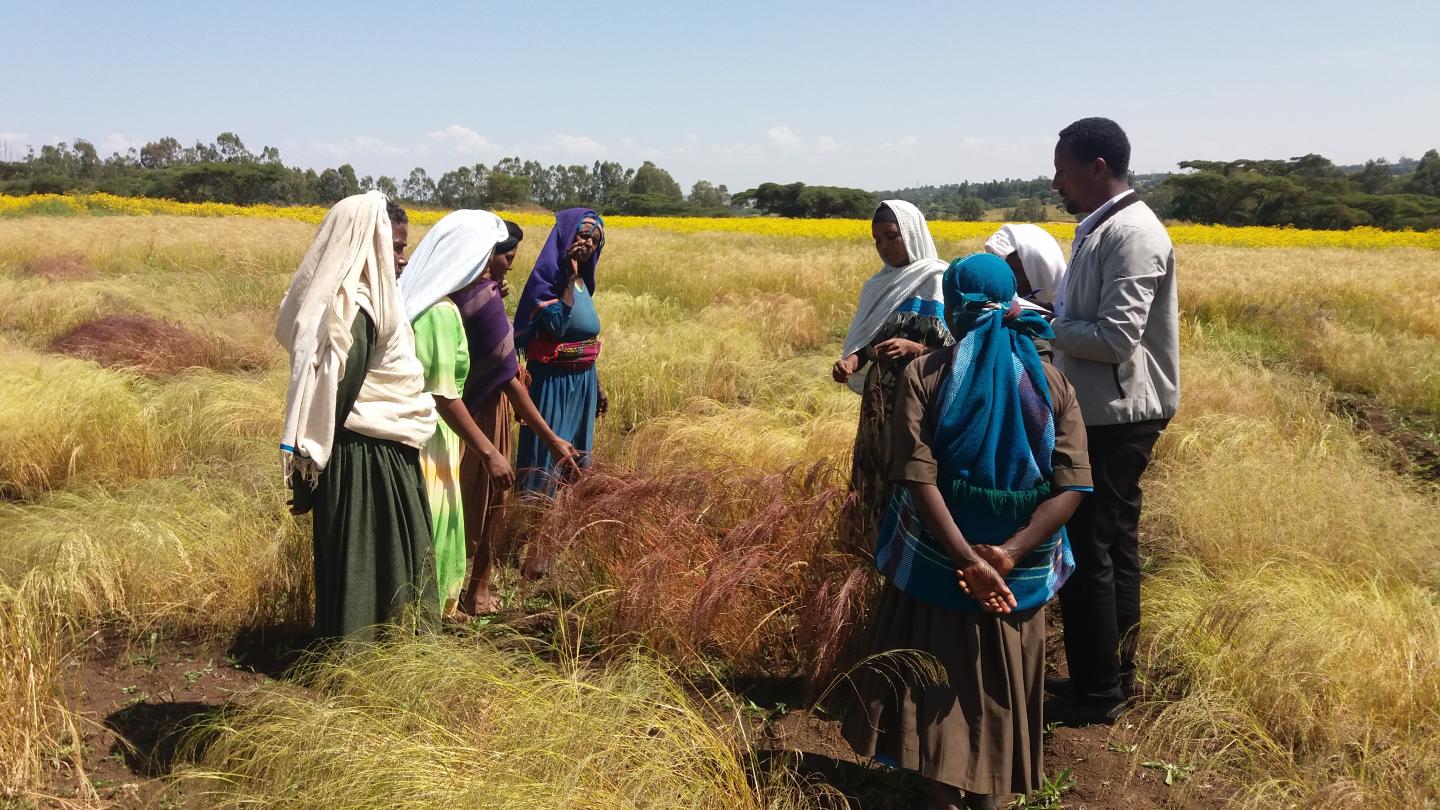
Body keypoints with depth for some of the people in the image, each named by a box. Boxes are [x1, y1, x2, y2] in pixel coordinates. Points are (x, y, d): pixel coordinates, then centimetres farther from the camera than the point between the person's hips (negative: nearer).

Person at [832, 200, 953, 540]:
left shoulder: (940, 282, -9)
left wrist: (913, 349, -26)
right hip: (880, 402, 7)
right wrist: (851, 361, -8)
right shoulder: (878, 284, 11)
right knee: (877, 481, 10)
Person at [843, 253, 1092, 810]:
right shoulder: (1051, 382, -4)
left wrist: (964, 557, -21)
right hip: (1020, 571, 2)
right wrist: (1011, 553, -19)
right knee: (1000, 677, 21)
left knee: (938, 674, 16)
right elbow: (1072, 485, -13)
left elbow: (918, 476, -20)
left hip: (937, 562, -2)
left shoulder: (924, 375, -11)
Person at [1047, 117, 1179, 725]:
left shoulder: (1131, 235, -19)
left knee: (1084, 553, -3)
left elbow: (1116, 338, -25)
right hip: (1105, 415, 10)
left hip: (1115, 419, -10)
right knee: (1112, 548, 17)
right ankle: (1115, 676, 29)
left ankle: (1095, 696, 9)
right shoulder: (1099, 229, 13)